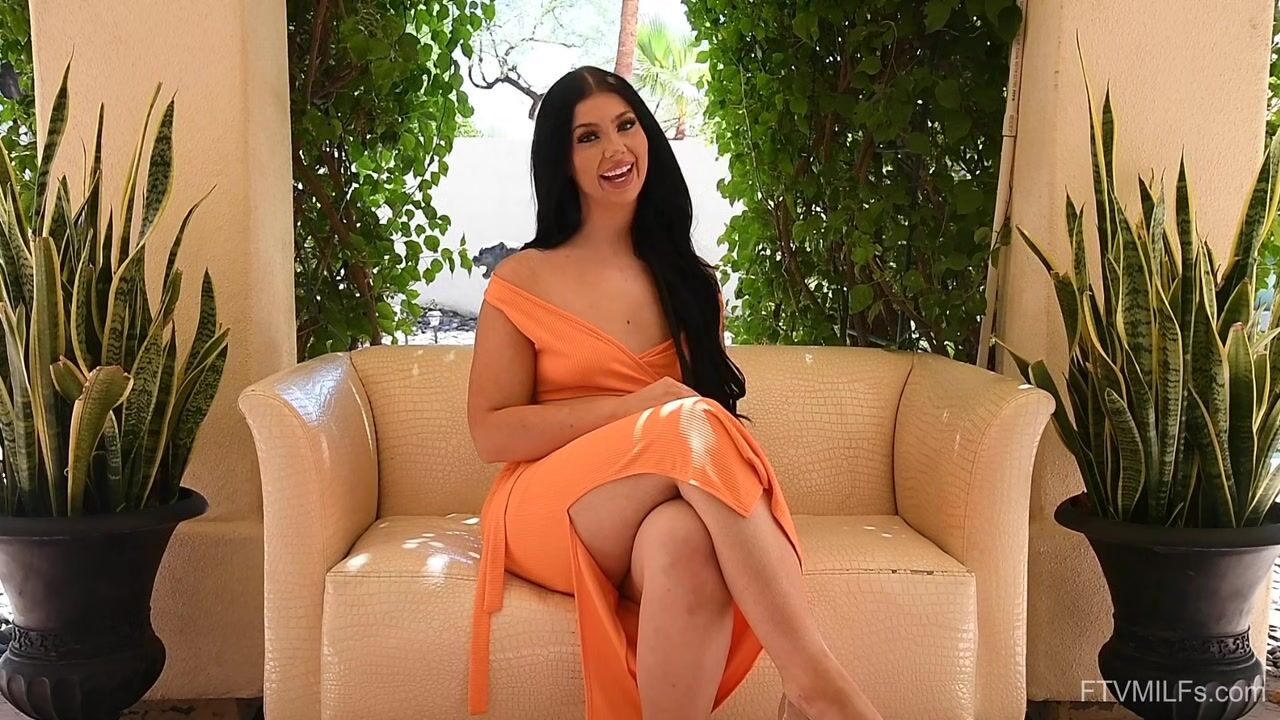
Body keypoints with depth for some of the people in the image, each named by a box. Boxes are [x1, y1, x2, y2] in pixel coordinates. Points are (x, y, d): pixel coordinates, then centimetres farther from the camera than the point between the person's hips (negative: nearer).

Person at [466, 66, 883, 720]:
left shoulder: (689, 279, 18)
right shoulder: (523, 280, 7)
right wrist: (630, 408, -12)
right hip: (553, 506, -2)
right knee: (693, 422, -34)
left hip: (671, 510, 2)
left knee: (685, 541, -39)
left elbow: (717, 395, 18)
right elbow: (490, 433, 0)